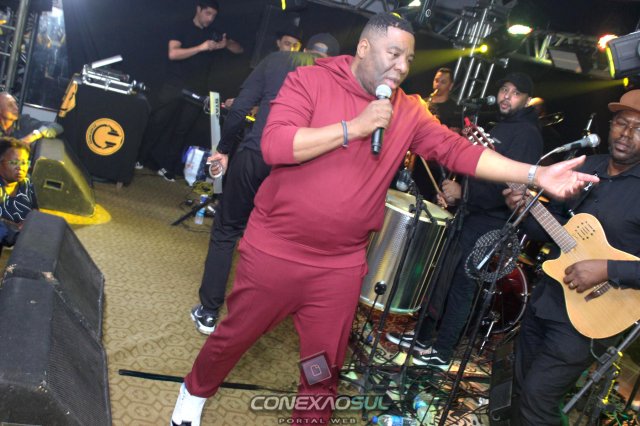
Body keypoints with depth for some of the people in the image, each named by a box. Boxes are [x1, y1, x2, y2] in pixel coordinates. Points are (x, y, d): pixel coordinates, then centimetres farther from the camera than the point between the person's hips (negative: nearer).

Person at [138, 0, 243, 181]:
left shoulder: (214, 34, 10)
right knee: (158, 122, -2)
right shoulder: (183, 28, -2)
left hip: (197, 90, 3)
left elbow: (240, 49, 12)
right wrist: (201, 48, -24)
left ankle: (168, 166, 10)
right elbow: (172, 53, -16)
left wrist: (226, 44, -11)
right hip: (175, 85, -3)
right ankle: (139, 158, 11)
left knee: (182, 129, 4)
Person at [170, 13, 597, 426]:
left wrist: (537, 174, -13)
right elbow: (274, 145, -20)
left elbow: (460, 150, -4)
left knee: (326, 364, 15)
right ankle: (195, 391, 47)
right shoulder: (310, 80, -8)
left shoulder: (409, 113, 2)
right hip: (274, 250, -2)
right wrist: (354, 127, -21)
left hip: (341, 266, 3)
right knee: (234, 336, 18)